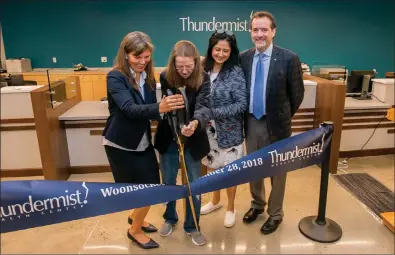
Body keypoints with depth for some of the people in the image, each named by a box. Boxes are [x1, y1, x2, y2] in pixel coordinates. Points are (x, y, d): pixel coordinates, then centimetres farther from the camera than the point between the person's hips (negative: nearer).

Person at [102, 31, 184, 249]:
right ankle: (135, 230, 28)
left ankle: (136, 218, 44)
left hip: (143, 142, 6)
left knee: (152, 186, 15)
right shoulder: (115, 77, -18)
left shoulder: (148, 77, 2)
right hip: (120, 144, -6)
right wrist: (159, 108, -49)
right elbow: (129, 108, -34)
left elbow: (149, 109, 2)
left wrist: (166, 109, -17)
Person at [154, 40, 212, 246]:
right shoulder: (165, 77, -9)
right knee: (168, 182, 16)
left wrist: (195, 123, -50)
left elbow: (204, 106, -29)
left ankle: (192, 226, 32)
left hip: (193, 140, -1)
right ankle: (170, 218, 42)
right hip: (168, 138, 2)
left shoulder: (203, 79, -15)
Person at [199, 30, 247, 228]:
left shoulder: (236, 72, -13)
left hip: (228, 131, -4)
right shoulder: (204, 69, 0)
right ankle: (215, 201, 43)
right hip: (208, 129, 5)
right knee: (213, 166, 19)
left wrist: (214, 112, -20)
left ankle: (230, 208, 31)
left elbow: (241, 104, -17)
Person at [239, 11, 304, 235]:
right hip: (251, 122, 4)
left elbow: (297, 93, -4)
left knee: (277, 171, 13)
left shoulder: (289, 58, -12)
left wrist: (284, 116, 4)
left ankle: (275, 214, 33)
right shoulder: (243, 58, -1)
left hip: (275, 124, -3)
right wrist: (245, 115, 7)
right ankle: (257, 204, 43)